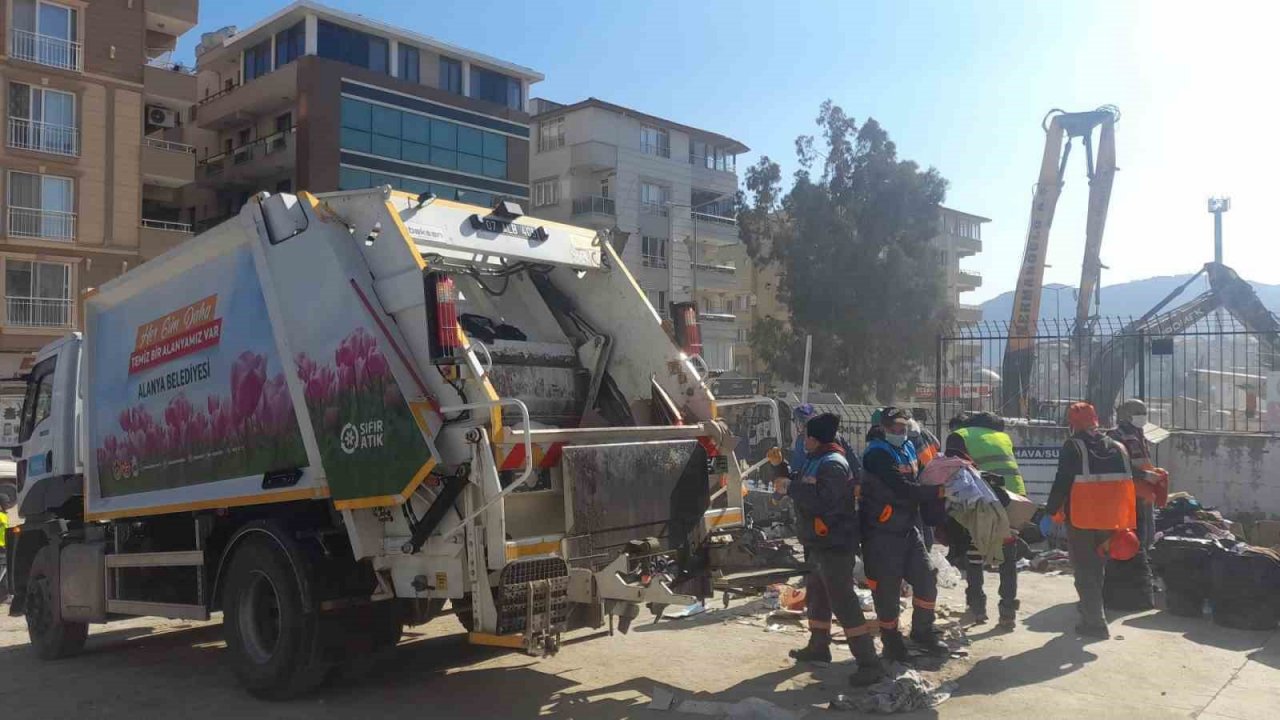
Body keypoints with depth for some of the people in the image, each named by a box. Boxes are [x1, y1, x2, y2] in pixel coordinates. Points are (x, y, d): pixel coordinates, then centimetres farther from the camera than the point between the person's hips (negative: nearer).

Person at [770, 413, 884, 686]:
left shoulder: (833, 464, -19)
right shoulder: (816, 461, 13)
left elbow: (823, 501, -32)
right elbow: (798, 484, 22)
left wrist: (790, 488, -24)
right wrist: (779, 466, 7)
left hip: (835, 545, -11)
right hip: (820, 543, 11)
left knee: (842, 601, -12)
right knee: (817, 594, 22)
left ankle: (869, 662, -11)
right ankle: (818, 646, 39)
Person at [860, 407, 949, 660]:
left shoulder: (908, 448, 11)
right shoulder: (877, 455, -16)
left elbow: (920, 479, 17)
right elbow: (904, 489, -23)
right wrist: (939, 491, -22)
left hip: (909, 528, 8)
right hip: (883, 532, -8)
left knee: (926, 580, 9)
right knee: (887, 589, 1)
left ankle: (922, 631, 28)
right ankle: (891, 641, 18)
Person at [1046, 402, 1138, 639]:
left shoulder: (1073, 446, -8)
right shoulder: (1118, 448, 11)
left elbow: (1062, 483, -14)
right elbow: (1127, 487, 13)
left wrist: (1050, 512, -5)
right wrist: (1126, 525, 17)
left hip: (1081, 520, -6)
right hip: (1110, 520, 6)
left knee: (1085, 570, 1)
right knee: (1097, 568, 22)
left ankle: (1095, 622, -2)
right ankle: (1090, 606, 36)